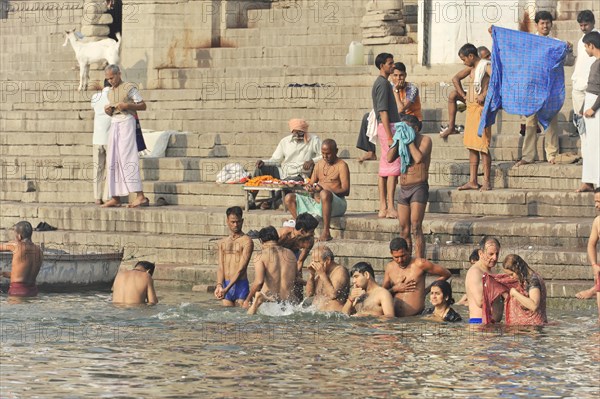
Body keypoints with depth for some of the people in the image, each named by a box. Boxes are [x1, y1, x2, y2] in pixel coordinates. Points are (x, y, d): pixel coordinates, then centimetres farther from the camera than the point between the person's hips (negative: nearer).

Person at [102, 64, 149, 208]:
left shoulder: (129, 88, -2)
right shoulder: (110, 92, 19)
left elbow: (143, 105, -3)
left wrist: (127, 105, -17)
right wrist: (108, 111, 3)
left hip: (126, 121, -8)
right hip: (114, 123, 8)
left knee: (127, 158, -17)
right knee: (113, 159, 2)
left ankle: (140, 196, -22)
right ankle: (115, 198, 5)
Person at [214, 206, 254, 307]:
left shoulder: (247, 241, -4)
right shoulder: (223, 242, 14)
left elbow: (241, 268, -12)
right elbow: (221, 267, 8)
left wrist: (226, 289, -19)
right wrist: (219, 285, -11)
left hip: (241, 285, -5)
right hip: (226, 285, 5)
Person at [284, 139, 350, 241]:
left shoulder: (341, 166, -2)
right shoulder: (319, 164, 18)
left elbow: (346, 191, -12)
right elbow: (312, 183, 21)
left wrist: (323, 189, -24)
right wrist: (309, 187, -6)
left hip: (337, 204, -7)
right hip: (316, 201, 7)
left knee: (325, 194, -42)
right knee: (289, 198, -5)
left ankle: (326, 232, -37)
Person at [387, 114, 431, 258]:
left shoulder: (424, 140, -2)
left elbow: (419, 158, -19)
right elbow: (390, 157, 1)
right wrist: (398, 140, -4)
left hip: (418, 188, -6)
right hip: (403, 189, 6)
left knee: (415, 228, -15)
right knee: (404, 230, 6)